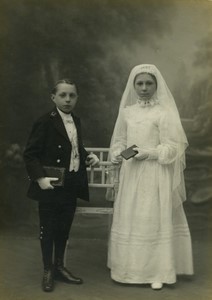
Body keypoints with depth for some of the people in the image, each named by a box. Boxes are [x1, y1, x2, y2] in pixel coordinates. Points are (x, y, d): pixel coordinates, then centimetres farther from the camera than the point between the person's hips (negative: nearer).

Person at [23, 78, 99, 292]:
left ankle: (59, 267, 33)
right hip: (51, 186, -6)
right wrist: (40, 178, -24)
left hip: (72, 186, 7)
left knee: (64, 228, 17)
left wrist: (88, 157, 2)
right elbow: (30, 154, -14)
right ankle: (48, 271, 24)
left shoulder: (76, 121, 9)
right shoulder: (45, 122, -13)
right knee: (48, 229, 7)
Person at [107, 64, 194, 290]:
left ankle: (157, 272, 12)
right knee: (128, 220, 8)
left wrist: (148, 153, -19)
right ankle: (129, 268, 22)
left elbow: (173, 147, -8)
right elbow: (119, 141, 14)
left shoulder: (164, 112, -5)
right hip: (130, 175, 5)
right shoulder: (126, 112, 9)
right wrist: (117, 155, -5)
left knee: (154, 221, 0)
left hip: (155, 176, -4)